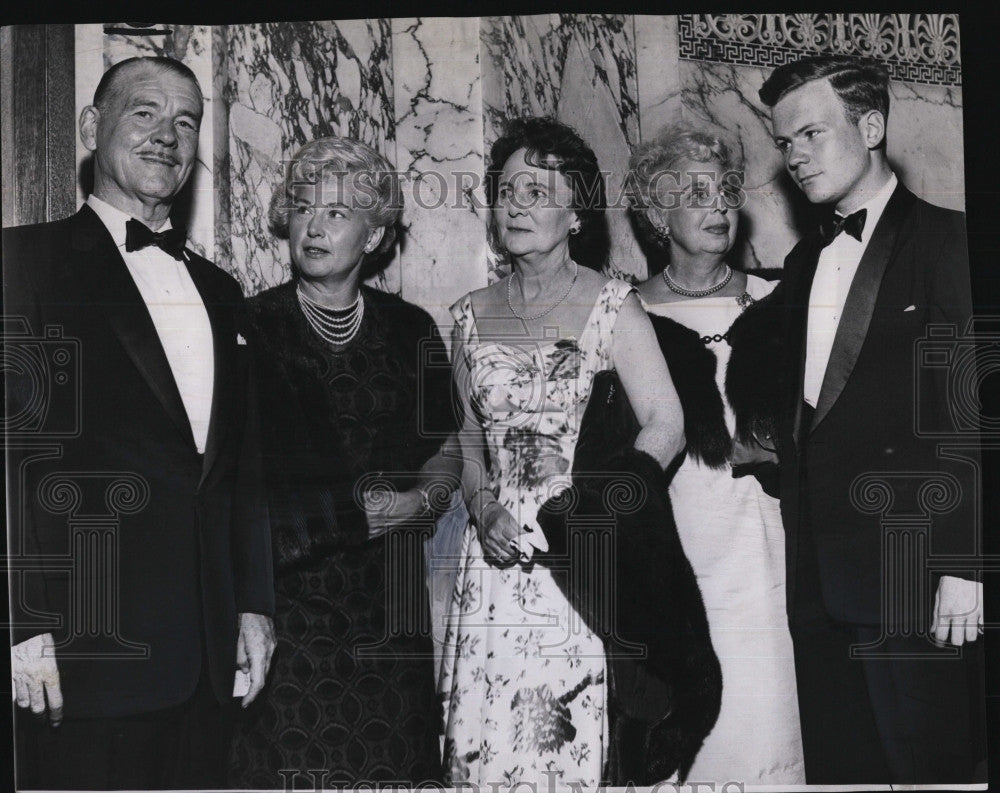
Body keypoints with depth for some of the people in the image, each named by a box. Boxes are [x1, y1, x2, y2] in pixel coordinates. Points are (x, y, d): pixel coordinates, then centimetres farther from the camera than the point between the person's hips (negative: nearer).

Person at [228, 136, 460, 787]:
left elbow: (446, 455, 13)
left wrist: (419, 499, -8)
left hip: (388, 611, 3)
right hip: (285, 605, -3)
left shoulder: (411, 330, 8)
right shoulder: (247, 330, -3)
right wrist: (367, 507, -7)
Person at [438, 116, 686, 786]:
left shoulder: (611, 305, -3)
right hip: (497, 555, 4)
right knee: (485, 736, 3)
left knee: (569, 739, -5)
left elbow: (666, 427, -10)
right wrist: (483, 504, -2)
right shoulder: (474, 314, 10)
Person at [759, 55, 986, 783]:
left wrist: (964, 566, -15)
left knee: (927, 763, 1)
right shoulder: (805, 260, 17)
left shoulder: (945, 241, -5)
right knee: (836, 762, 12)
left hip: (909, 577, -6)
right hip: (820, 578, 7)